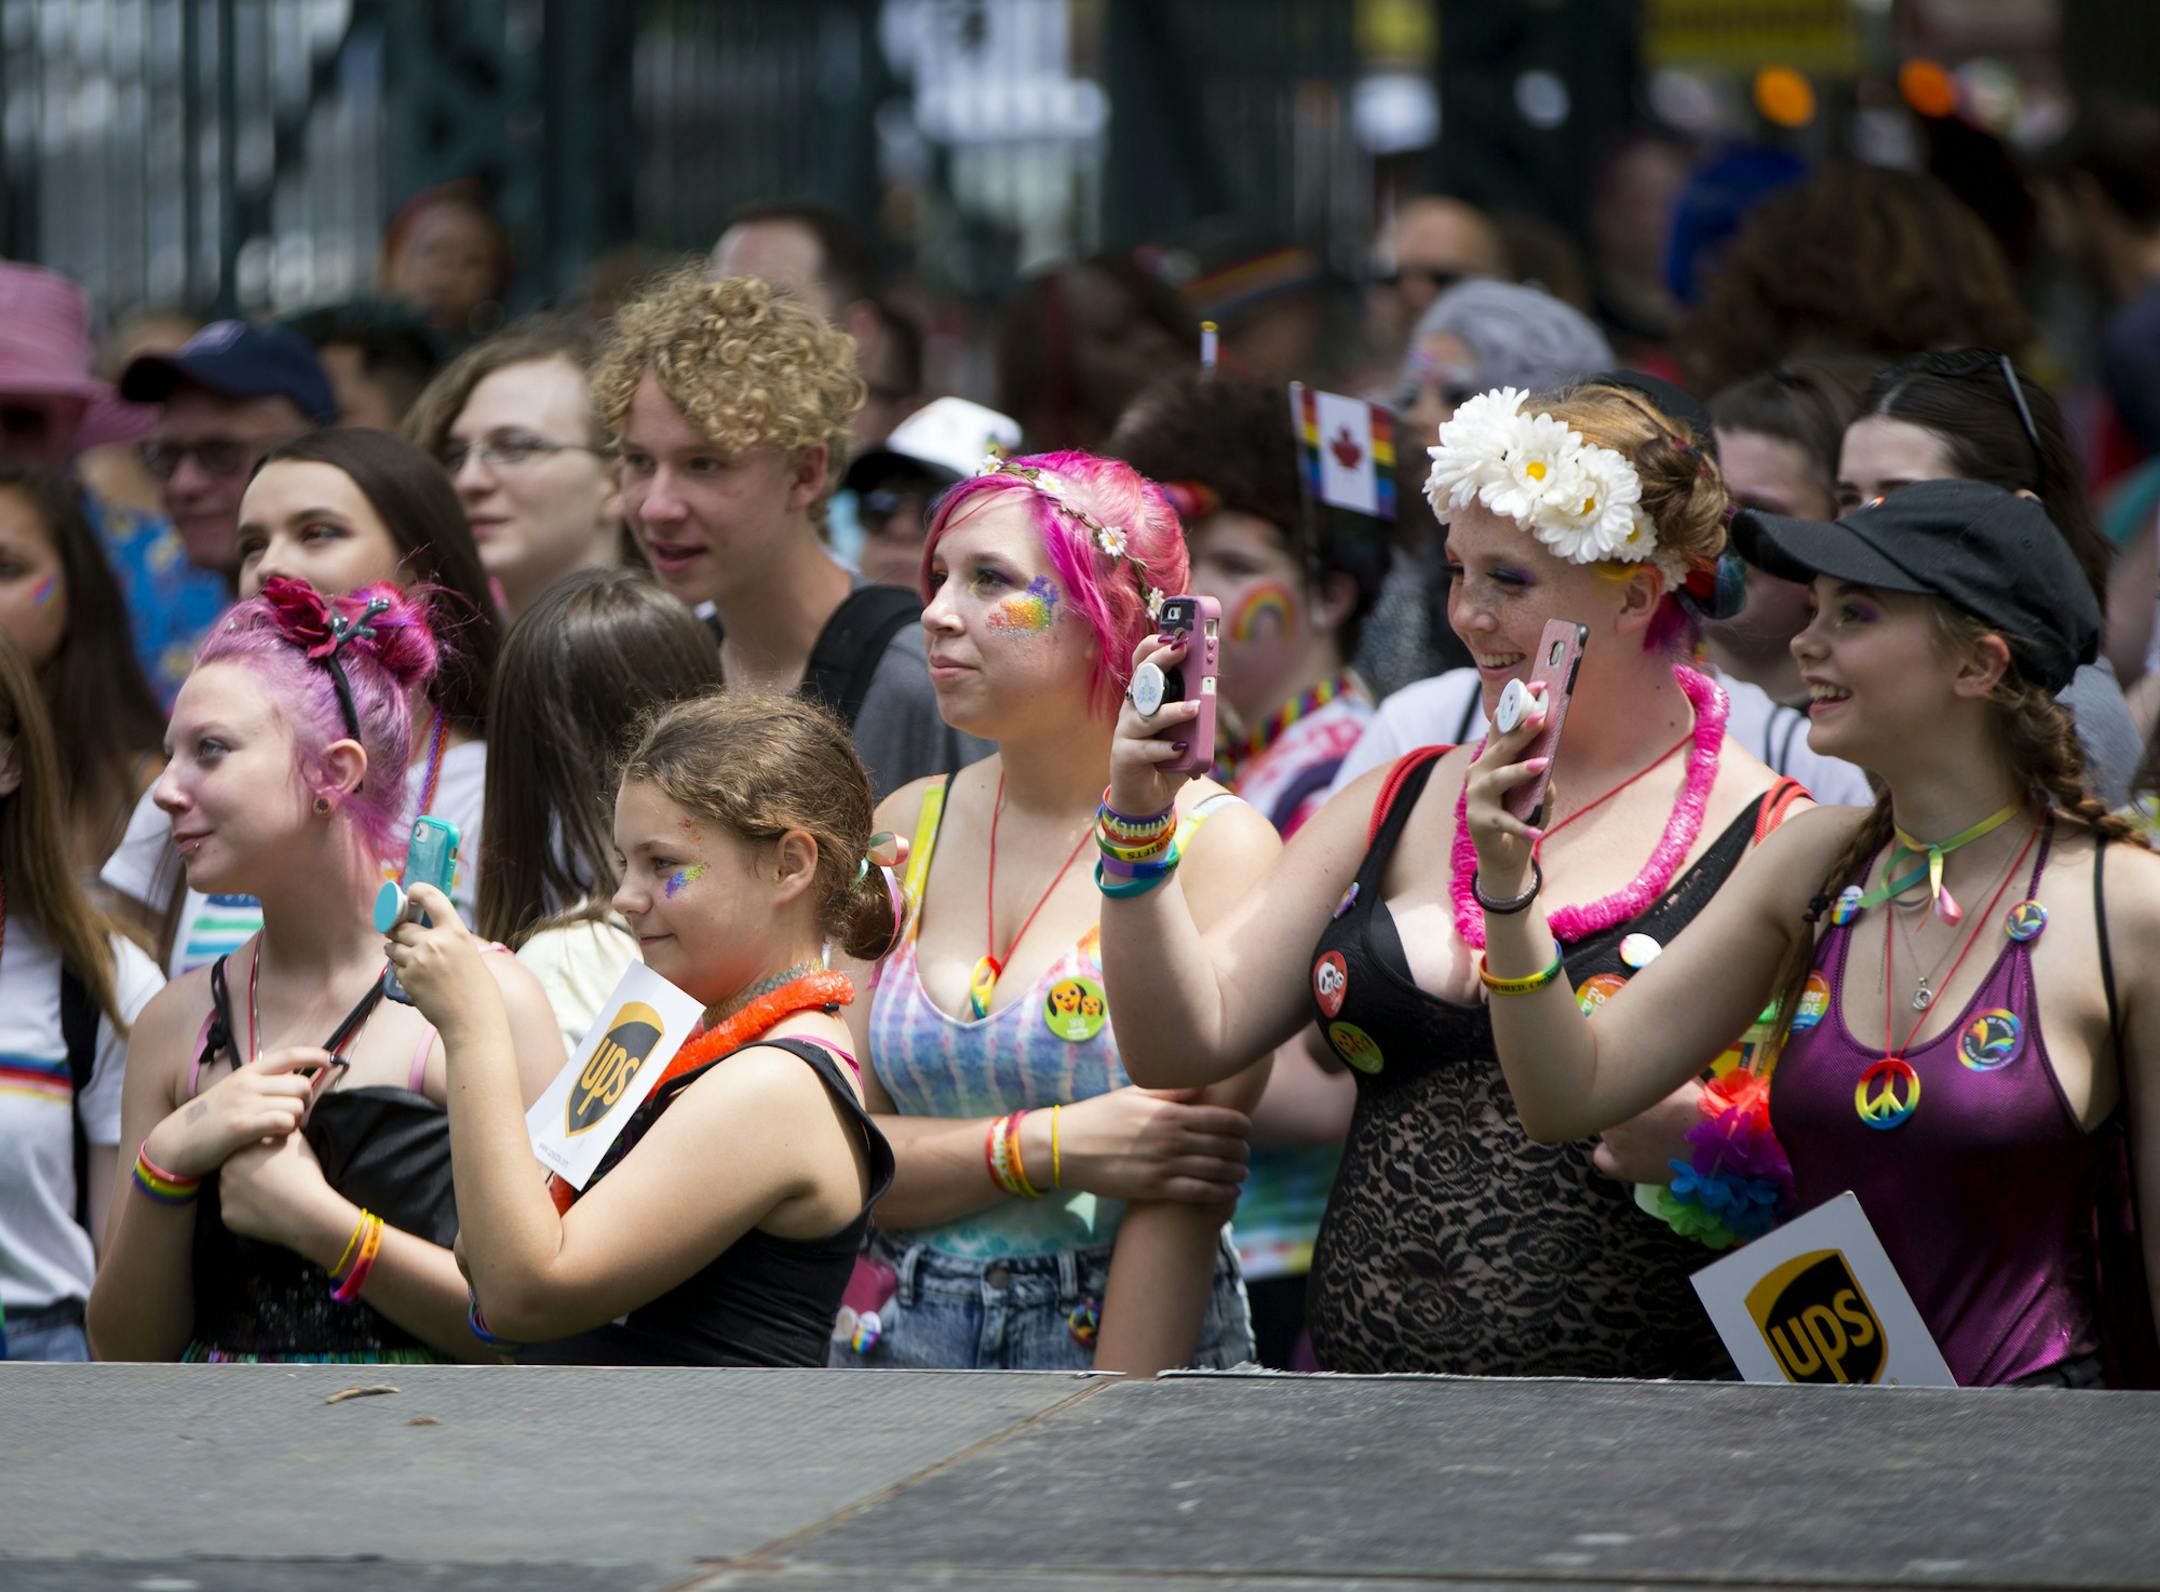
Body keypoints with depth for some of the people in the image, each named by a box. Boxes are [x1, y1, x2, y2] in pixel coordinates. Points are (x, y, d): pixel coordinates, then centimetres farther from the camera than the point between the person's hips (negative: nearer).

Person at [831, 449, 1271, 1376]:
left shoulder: (1217, 847, -8)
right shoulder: (907, 829, 6)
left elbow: (1183, 1202, -14)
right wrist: (1049, 1149, -14)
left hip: (1126, 1344, -4)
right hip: (895, 1339, 4)